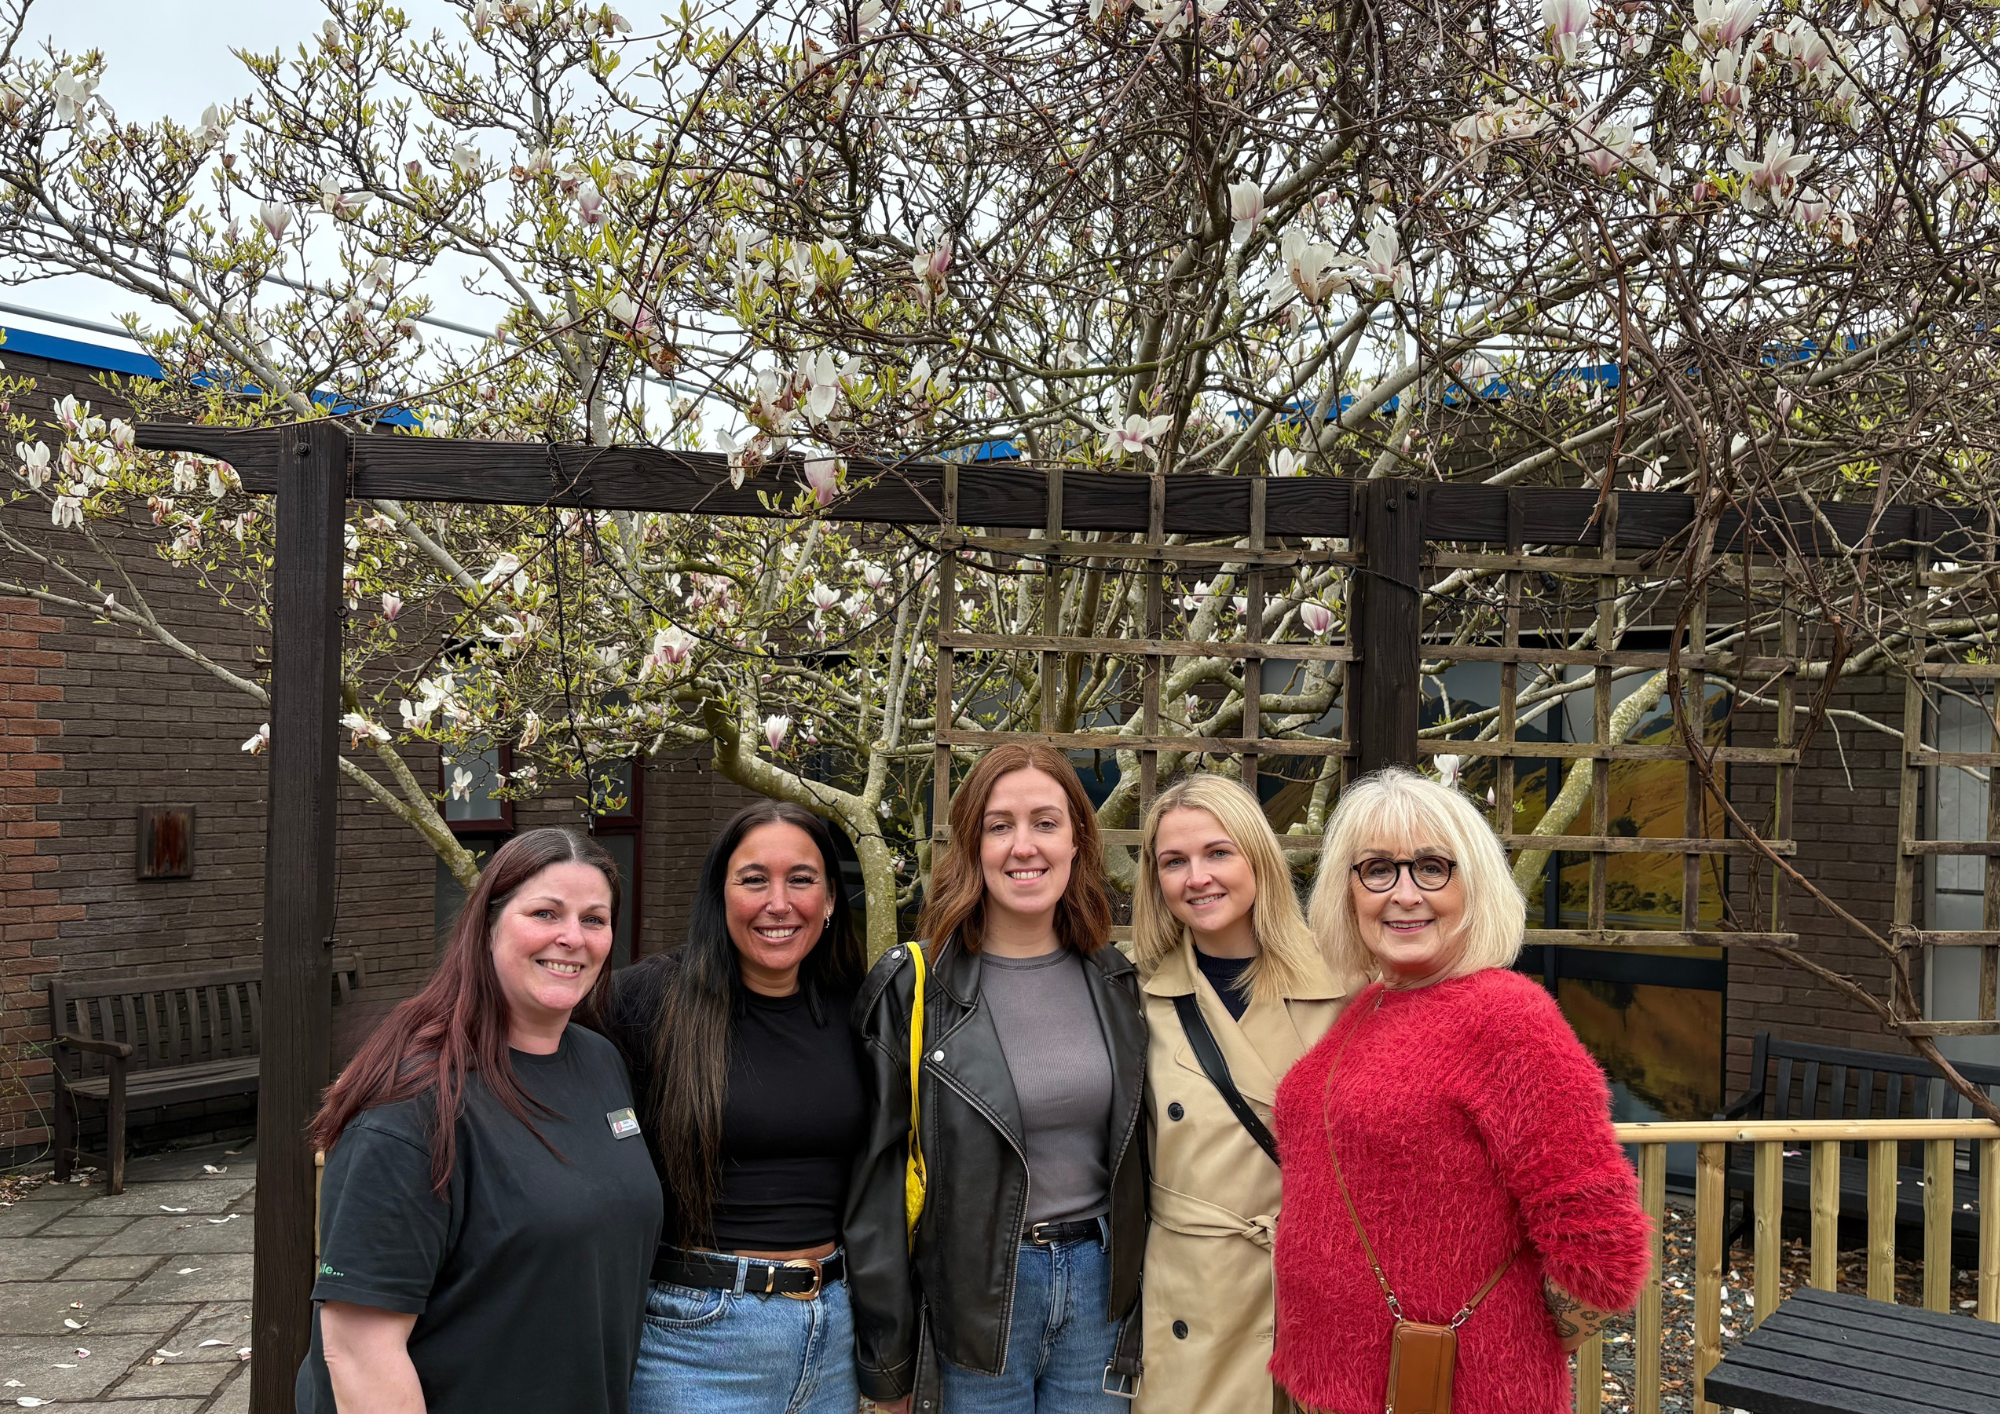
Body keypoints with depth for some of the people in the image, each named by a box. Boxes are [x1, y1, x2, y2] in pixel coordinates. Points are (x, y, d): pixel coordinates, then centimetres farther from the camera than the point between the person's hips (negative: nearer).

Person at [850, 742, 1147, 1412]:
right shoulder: (914, 987, -9)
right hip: (977, 1290, -3)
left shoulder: (1115, 979, 4)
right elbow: (878, 1172, -8)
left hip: (1098, 1279, 4)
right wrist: (887, 1350, -7)